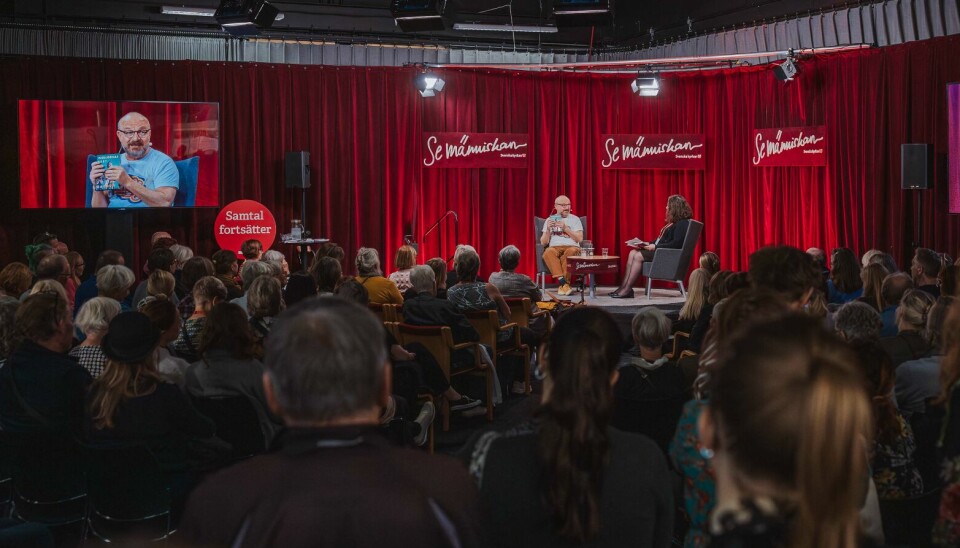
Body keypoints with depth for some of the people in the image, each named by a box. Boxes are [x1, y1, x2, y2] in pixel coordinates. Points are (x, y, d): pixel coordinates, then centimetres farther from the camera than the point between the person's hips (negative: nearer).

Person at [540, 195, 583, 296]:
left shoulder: (575, 219, 14)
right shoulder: (549, 220, 18)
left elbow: (579, 239, 1)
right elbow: (543, 242, 12)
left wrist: (565, 228, -9)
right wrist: (548, 229, -5)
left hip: (572, 247, -1)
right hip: (554, 247, 1)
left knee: (571, 251, -38)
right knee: (548, 252, -36)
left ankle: (563, 285, -37)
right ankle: (563, 283, -44)